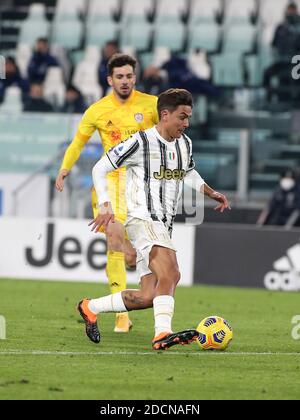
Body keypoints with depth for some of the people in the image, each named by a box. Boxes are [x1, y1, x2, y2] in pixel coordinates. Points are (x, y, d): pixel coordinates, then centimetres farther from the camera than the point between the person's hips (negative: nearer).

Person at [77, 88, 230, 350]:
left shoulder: (184, 144, 12)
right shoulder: (141, 143, -10)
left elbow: (189, 173, 34)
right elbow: (100, 169, -4)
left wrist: (211, 193, 18)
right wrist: (106, 206, -15)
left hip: (163, 226, 8)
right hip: (143, 219, -8)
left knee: (148, 297, 5)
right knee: (171, 274, -30)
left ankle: (90, 308, 21)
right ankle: (163, 334, -36)